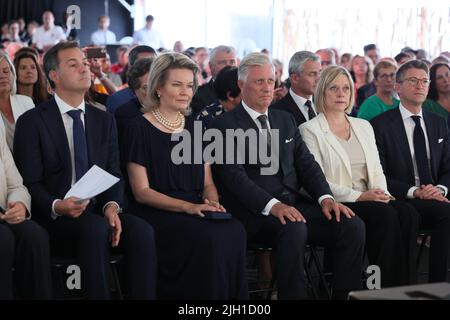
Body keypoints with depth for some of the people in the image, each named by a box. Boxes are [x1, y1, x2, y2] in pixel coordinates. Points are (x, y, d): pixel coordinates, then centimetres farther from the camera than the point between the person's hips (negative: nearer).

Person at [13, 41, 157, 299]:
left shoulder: (104, 120, 15)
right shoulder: (32, 122, 0)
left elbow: (114, 174, 10)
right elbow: (30, 183, -5)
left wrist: (111, 206, -11)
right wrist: (57, 206, -24)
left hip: (98, 212, 4)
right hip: (54, 217, -4)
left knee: (142, 230, -26)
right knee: (95, 228, -35)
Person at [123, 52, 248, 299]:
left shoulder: (195, 128, 17)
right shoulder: (141, 129, -1)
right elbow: (141, 191, -6)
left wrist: (212, 202, -6)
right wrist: (187, 207, -18)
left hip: (197, 212, 5)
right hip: (157, 214, -5)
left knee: (234, 231, -27)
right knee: (207, 236, -33)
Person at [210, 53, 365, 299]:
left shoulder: (286, 120, 21)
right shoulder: (225, 125, 0)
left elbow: (306, 163, 14)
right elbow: (234, 175, -12)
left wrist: (325, 197, -6)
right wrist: (272, 205, -27)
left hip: (293, 203, 6)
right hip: (256, 211, -6)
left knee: (353, 226, -16)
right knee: (293, 229, -37)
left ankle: (345, 295, -8)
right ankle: (293, 295, -26)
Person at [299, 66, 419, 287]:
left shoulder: (364, 127, 22)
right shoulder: (310, 130, 1)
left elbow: (377, 170, 17)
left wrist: (382, 192, -7)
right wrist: (359, 196, -16)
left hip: (369, 200, 6)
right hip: (335, 204, -6)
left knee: (407, 213, -25)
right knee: (386, 214, -31)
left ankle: (406, 287, -23)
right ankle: (386, 286, -23)